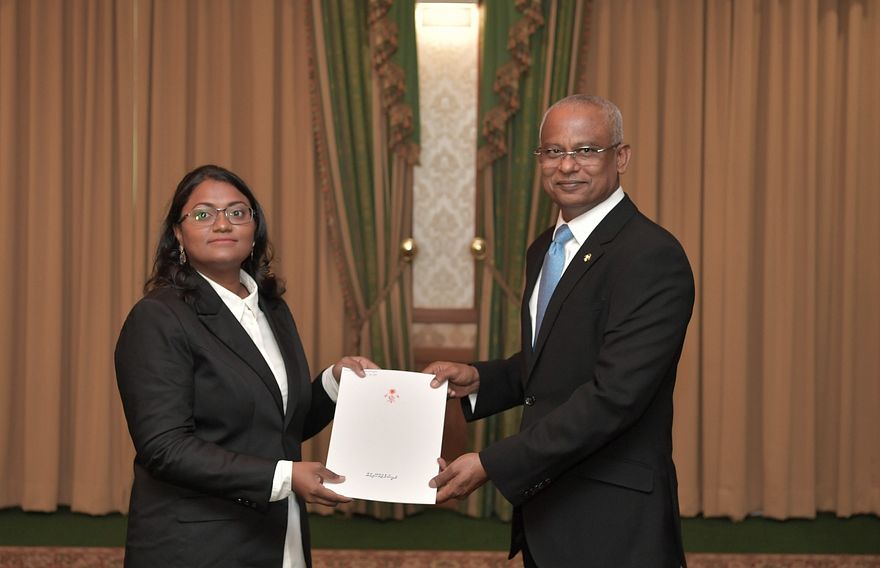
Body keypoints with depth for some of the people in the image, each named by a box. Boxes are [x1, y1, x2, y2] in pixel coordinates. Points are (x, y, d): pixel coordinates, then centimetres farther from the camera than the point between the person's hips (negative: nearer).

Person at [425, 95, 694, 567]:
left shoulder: (653, 257, -18)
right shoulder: (543, 250, 11)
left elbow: (614, 395, -25)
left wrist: (491, 465, -25)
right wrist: (479, 379, 1)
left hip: (612, 527, -7)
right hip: (545, 508, 7)